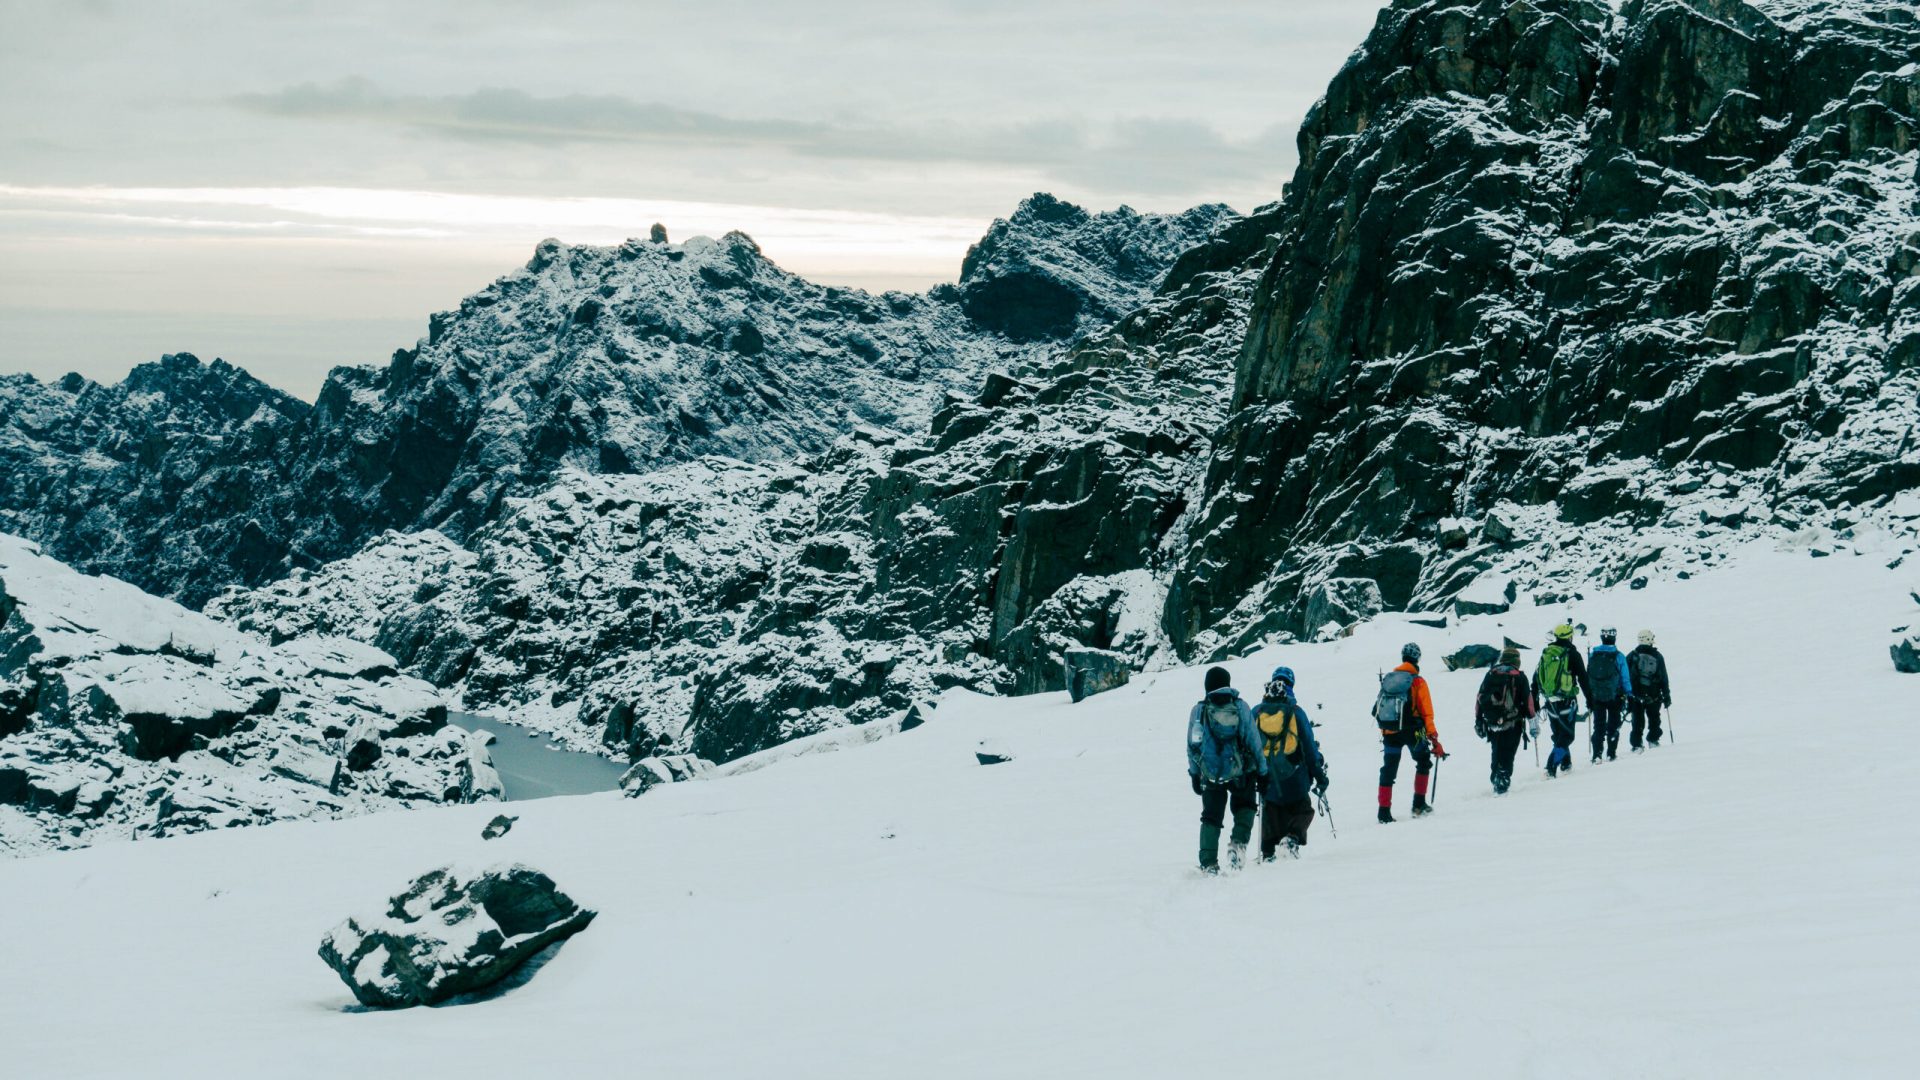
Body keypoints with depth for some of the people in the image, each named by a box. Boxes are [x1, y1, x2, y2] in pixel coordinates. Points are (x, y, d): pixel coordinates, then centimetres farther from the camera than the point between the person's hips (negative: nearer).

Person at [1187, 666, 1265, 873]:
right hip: (1241, 772, -1)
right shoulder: (1240, 707, -5)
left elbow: (1192, 746, 4)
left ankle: (1208, 862, 1)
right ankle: (1239, 843, -2)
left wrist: (1194, 774, 14)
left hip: (1210, 775, 1)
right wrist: (1262, 772, 3)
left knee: (1211, 817, 11)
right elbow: (1253, 741, -4)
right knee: (1244, 808, 21)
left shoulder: (1198, 711, 0)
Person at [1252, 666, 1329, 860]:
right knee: (1302, 811, 12)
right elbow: (1309, 746, -2)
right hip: (1293, 777, -2)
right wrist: (1319, 775, 5)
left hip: (1266, 776, 2)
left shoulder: (1256, 712, 2)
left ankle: (1268, 852, 5)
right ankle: (1293, 836, -14)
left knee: (1270, 812, 14)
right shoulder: (1296, 712, -5)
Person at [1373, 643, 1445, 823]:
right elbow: (1426, 712, -10)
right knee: (1423, 763, 18)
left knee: (1388, 771, 8)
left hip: (1389, 732, 4)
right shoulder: (1417, 681, -7)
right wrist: (1433, 737, -7)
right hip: (1412, 731, -3)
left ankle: (1384, 812, 2)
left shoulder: (1387, 679, 8)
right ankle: (1419, 804, 14)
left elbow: (1378, 709, 11)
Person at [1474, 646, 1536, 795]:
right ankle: (1502, 783, -10)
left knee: (1497, 754, 19)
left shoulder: (1490, 675, 8)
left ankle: (1496, 781, 27)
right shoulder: (1519, 676, -1)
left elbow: (1479, 699, 10)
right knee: (1507, 755, -2)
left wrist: (1478, 721, 17)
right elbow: (1528, 701, -3)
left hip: (1492, 725, 3)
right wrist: (1533, 722, 3)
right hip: (1513, 725, -3)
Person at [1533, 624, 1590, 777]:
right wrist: (1589, 699, 3)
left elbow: (1536, 678, 11)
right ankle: (1551, 768, -14)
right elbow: (1583, 678, -5)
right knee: (1566, 736, 0)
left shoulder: (1545, 653, 8)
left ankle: (1566, 764, 27)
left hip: (1550, 702, 5)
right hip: (1566, 701, -5)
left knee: (1559, 734, 20)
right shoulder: (1572, 654, -6)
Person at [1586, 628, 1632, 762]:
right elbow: (1625, 677, -6)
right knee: (1613, 724, 11)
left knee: (1598, 726, 8)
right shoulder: (1619, 656, -9)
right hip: (1614, 696, -2)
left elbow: (1587, 677, 3)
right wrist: (1628, 694, 3)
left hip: (1596, 696, 2)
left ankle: (1597, 755, 0)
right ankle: (1611, 753, 9)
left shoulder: (1592, 655, -1)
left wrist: (1588, 698, 10)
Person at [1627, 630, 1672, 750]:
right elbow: (1664, 678, 3)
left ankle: (1636, 744, -1)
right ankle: (1653, 740, 22)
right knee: (1654, 718, 20)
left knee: (1638, 721, 5)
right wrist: (1666, 696, 9)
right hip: (1654, 695, 0)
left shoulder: (1632, 655, -2)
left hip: (1635, 695, 0)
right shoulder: (1657, 657, -1)